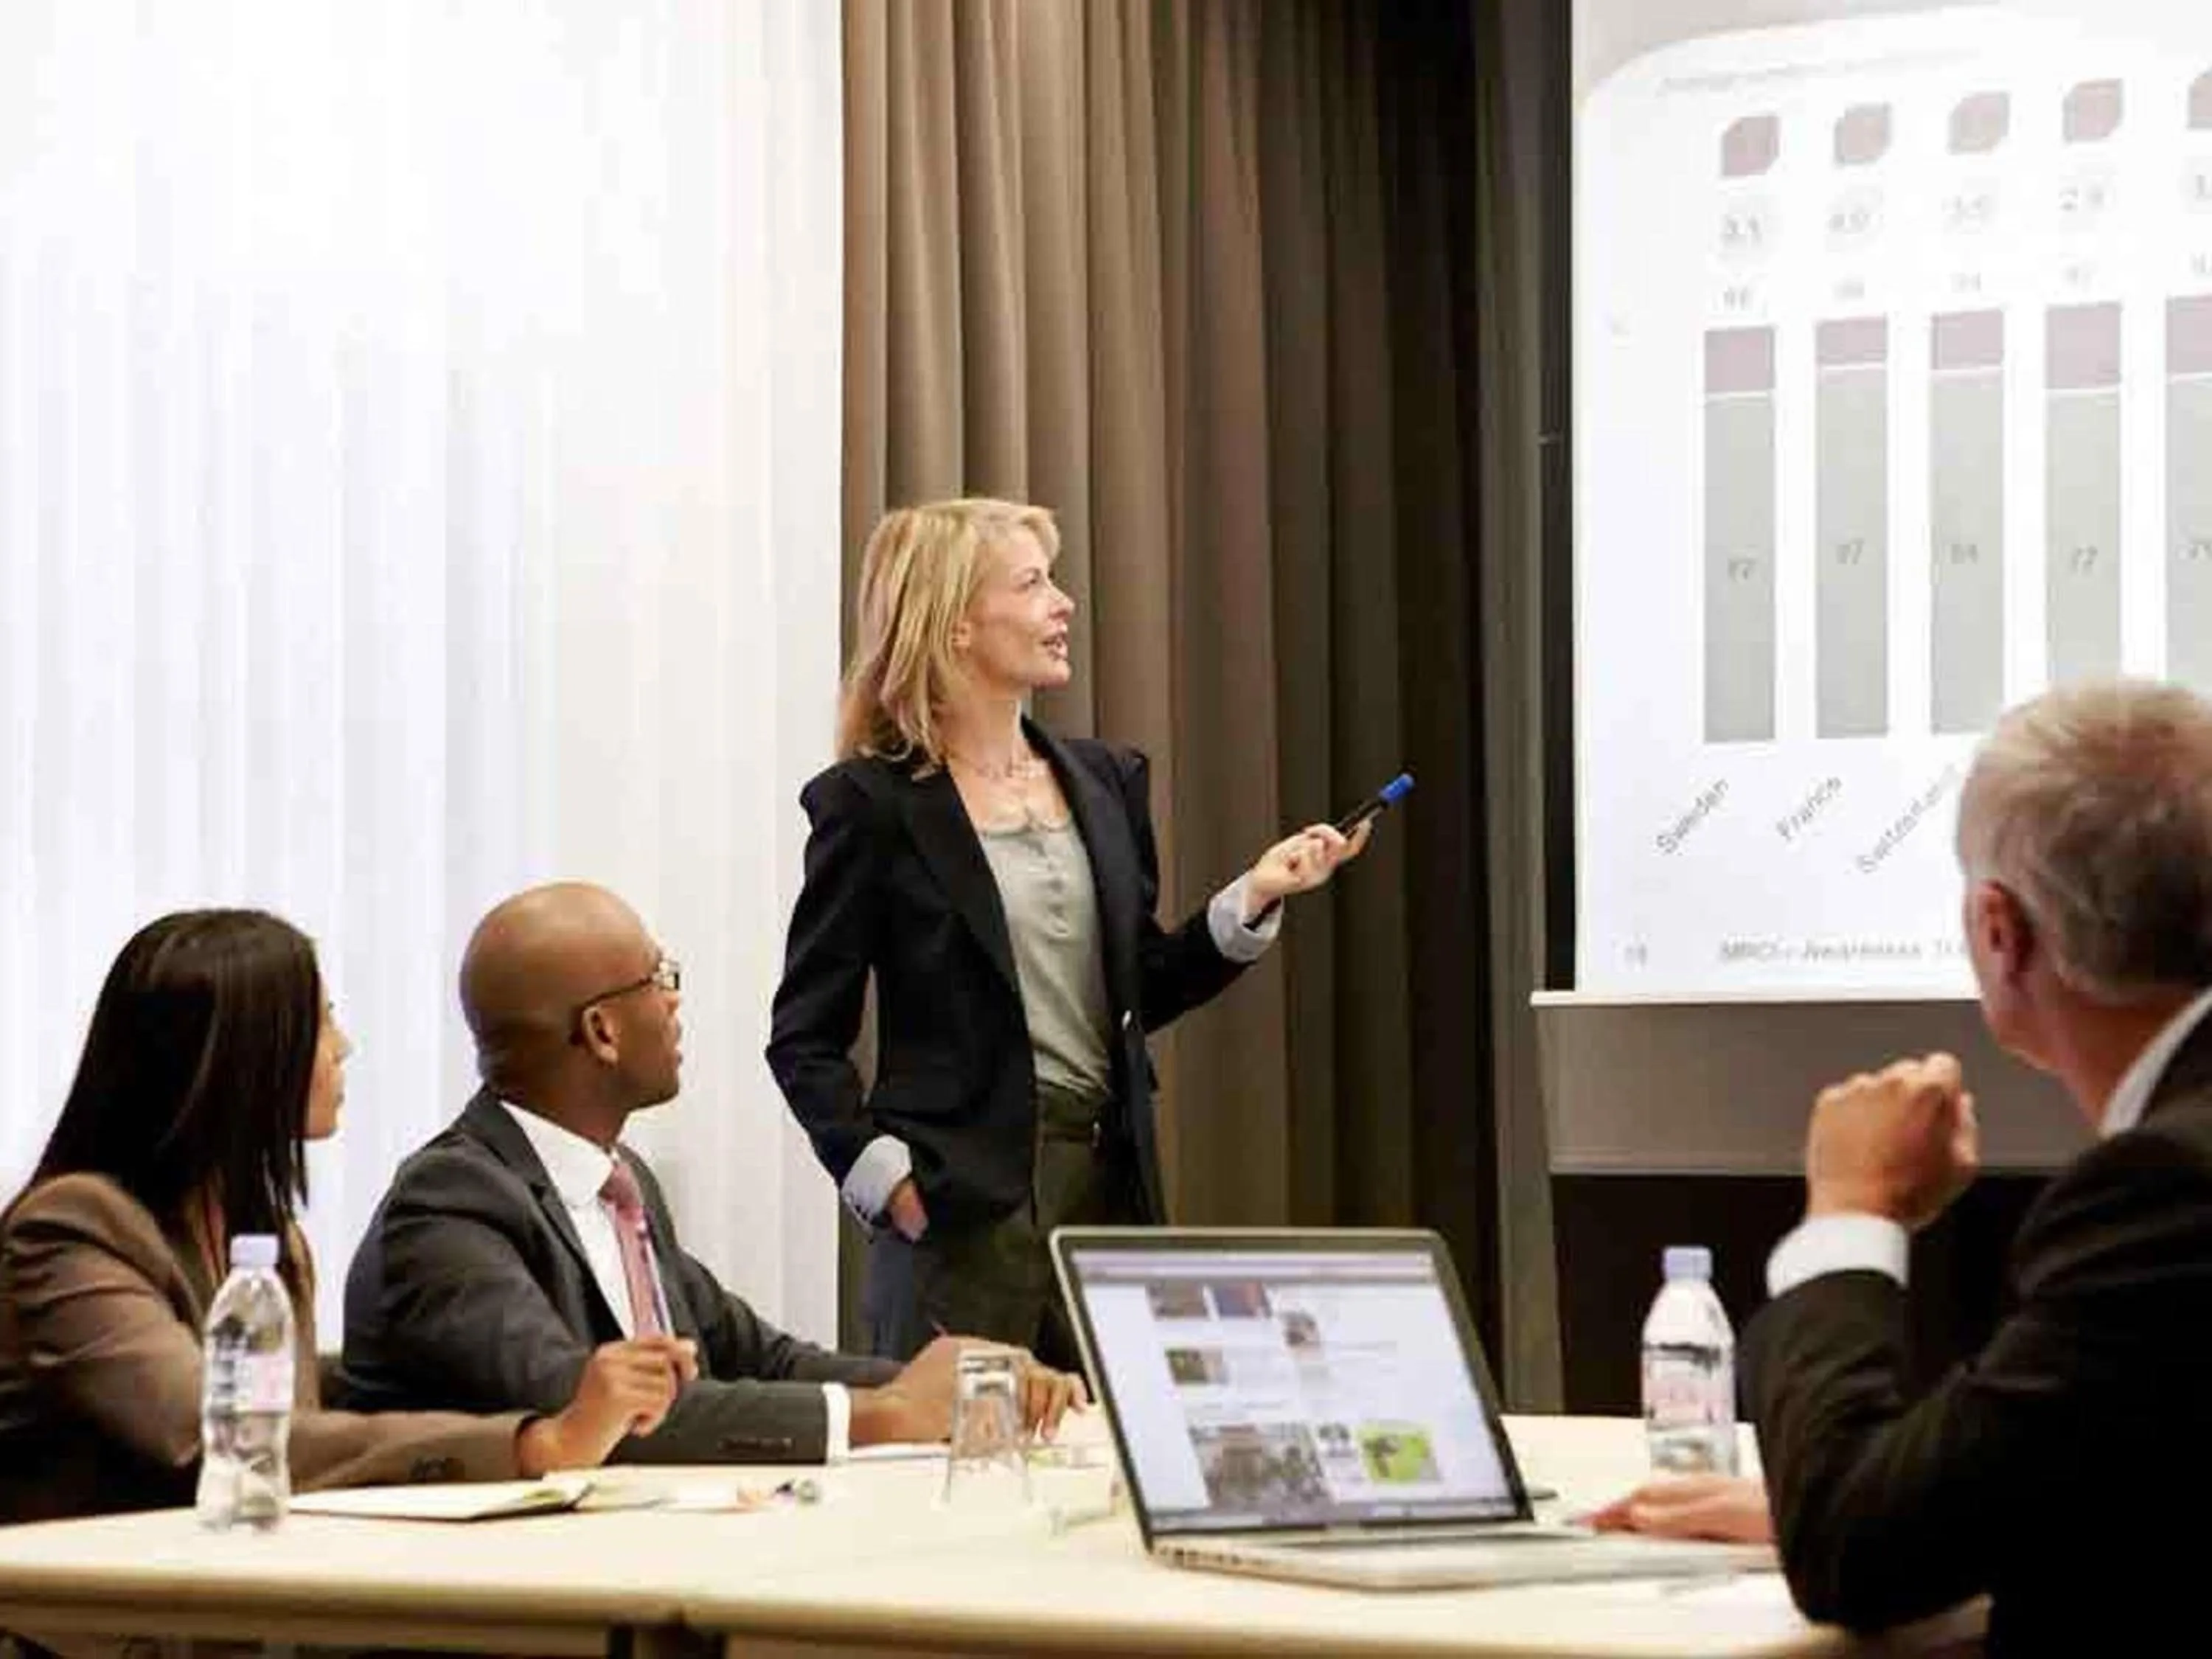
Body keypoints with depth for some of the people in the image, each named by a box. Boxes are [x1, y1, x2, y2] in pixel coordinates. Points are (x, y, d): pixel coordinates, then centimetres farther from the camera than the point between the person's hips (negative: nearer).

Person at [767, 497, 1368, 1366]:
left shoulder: (1103, 780, 12)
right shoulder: (872, 802, -4)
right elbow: (804, 1037, -3)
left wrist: (1254, 898, 5)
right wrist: (885, 1177, -13)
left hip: (1109, 1184, 5)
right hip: (965, 1200, -5)